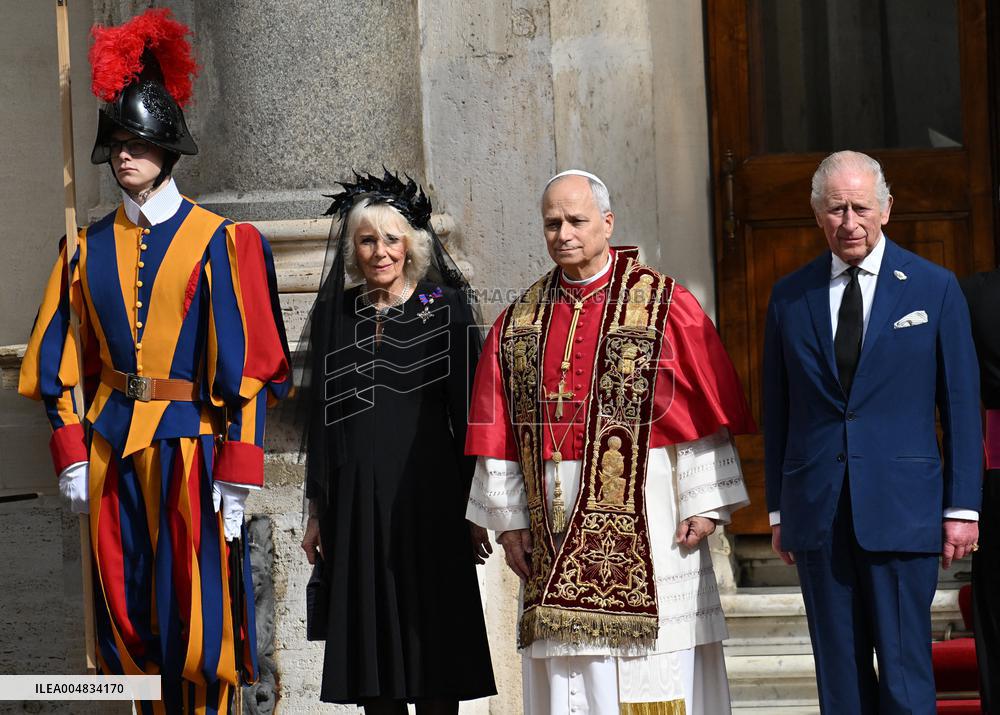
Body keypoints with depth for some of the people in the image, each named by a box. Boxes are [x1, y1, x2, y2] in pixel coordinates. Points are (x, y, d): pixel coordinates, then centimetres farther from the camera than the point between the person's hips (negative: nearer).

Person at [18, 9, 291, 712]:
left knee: (197, 626, -4)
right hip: (112, 450, 4)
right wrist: (72, 455, 2)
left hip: (191, 445, -4)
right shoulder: (92, 248, 10)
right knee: (131, 625, 8)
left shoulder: (219, 241, -3)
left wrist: (237, 472, -12)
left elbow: (244, 363, -7)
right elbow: (61, 359, 12)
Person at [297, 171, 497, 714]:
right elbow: (320, 416, 11)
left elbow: (466, 410, -1)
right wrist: (318, 512, 8)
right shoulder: (334, 313, 9)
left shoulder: (446, 308, 1)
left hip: (428, 492, -3)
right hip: (355, 499, 3)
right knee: (372, 642, 4)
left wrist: (474, 508, -5)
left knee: (433, 643, -1)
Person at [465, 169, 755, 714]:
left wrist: (704, 503, -9)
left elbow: (706, 412, -4)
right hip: (557, 529, 3)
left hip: (647, 522, -3)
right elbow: (497, 434, 8)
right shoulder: (518, 324, 11)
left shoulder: (664, 306, 0)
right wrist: (508, 519, 2)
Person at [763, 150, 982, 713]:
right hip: (817, 512, 3)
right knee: (838, 668, 5)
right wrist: (779, 509, 10)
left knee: (905, 669, -4)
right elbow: (778, 409, 12)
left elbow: (962, 404, 2)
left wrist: (962, 506, -2)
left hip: (901, 510, -2)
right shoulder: (790, 296, 9)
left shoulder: (934, 288, 2)